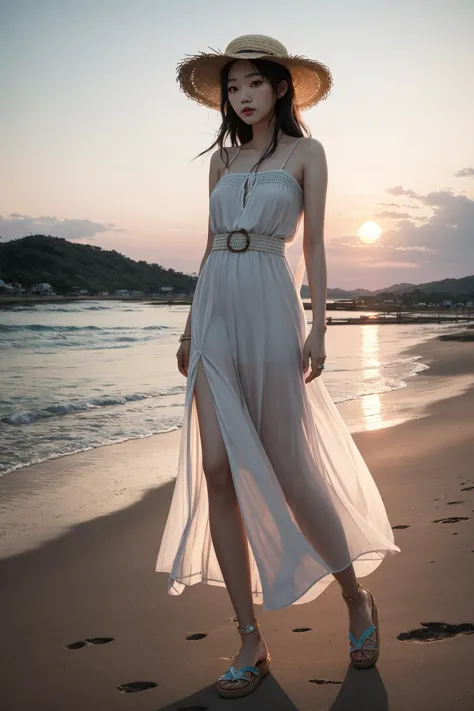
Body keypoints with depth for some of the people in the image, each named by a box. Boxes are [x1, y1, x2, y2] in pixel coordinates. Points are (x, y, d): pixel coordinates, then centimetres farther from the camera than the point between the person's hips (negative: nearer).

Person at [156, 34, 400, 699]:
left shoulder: (305, 152, 7)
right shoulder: (222, 157, 18)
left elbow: (314, 244, 2)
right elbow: (211, 244, 17)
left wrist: (318, 326, -8)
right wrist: (190, 326, 13)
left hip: (270, 308, -4)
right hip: (214, 312, 4)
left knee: (289, 467, -1)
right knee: (218, 471, -5)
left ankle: (357, 596, 23)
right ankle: (251, 641, 4)